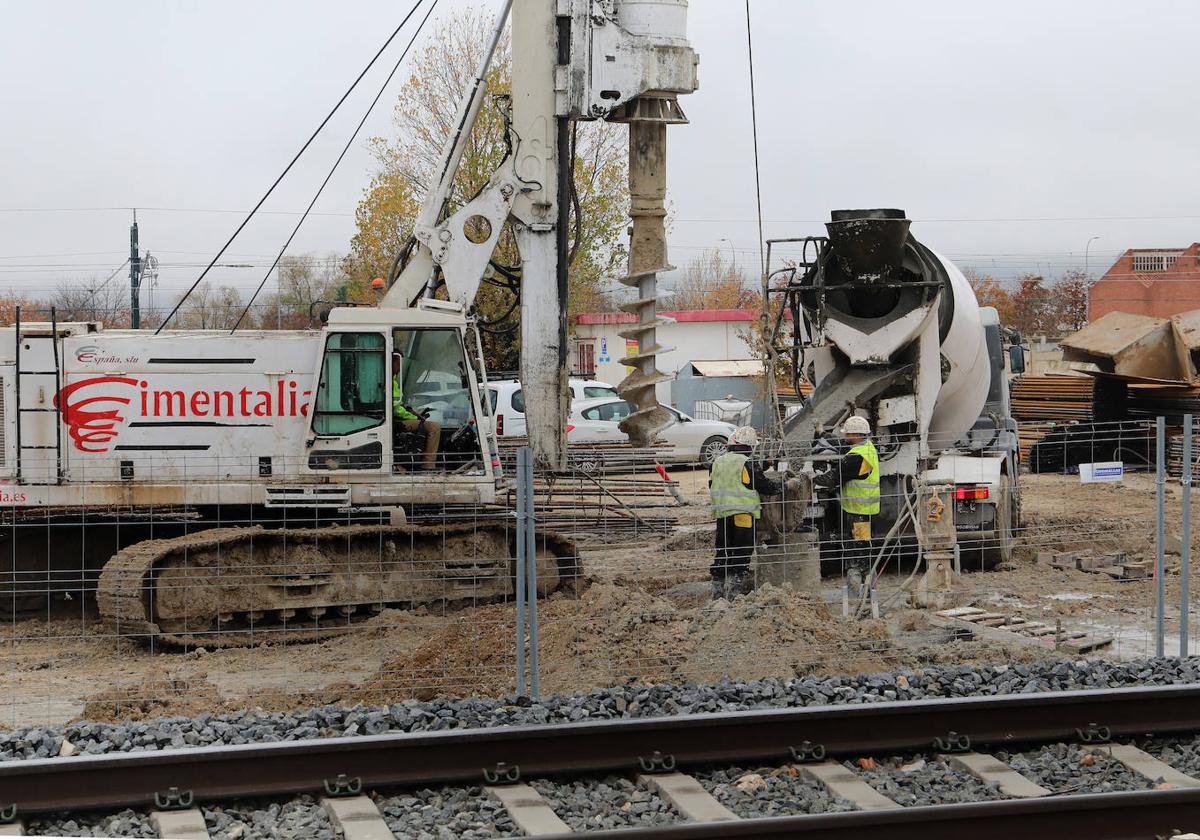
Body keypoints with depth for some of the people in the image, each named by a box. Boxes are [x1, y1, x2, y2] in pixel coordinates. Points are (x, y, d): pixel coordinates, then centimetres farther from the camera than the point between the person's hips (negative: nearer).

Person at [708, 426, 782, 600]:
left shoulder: (718, 463, 10)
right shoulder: (748, 463, -10)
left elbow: (711, 486, 18)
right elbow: (764, 485, -6)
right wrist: (782, 488, 11)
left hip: (721, 514, 6)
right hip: (743, 514, -6)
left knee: (722, 553, 13)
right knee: (741, 554, -1)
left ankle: (718, 592, 17)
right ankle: (735, 591, -3)